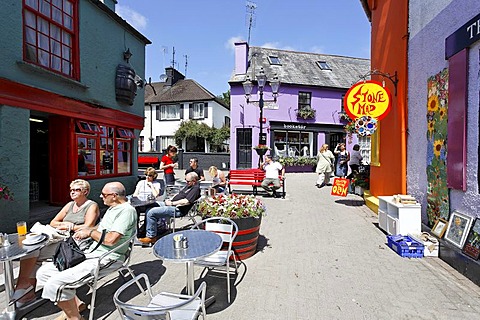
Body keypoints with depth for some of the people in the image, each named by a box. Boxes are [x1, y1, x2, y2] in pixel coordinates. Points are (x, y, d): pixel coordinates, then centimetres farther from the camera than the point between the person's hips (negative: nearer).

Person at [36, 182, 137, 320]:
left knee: (54, 283, -20)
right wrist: (84, 230, 6)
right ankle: (75, 304, 11)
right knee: (43, 272, 7)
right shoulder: (113, 208, 17)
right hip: (90, 252, 11)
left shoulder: (126, 210, -17)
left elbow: (110, 240, -24)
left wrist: (90, 232, -8)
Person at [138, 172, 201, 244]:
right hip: (172, 204, 11)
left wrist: (172, 203, -16)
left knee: (151, 213, -16)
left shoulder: (196, 188, -17)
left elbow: (186, 201, -26)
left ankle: (151, 237, -3)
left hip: (177, 209, -11)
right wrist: (170, 199, 7)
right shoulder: (189, 185, 15)